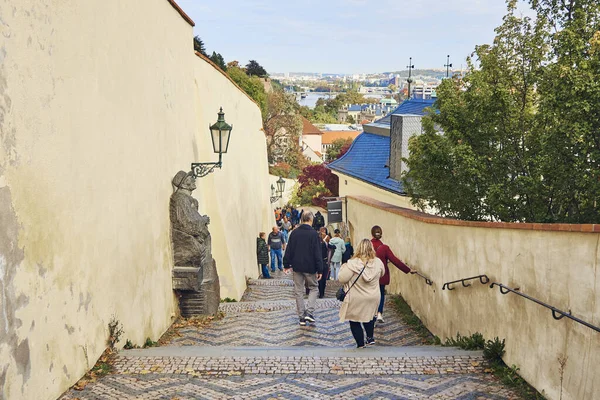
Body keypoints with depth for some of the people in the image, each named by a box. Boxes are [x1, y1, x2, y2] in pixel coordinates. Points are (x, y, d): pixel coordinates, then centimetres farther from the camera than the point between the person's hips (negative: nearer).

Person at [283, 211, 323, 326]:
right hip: (310, 267, -3)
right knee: (313, 288, 14)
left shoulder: (294, 233, 1)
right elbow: (317, 253, -11)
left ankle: (302, 317, 12)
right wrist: (320, 270, -8)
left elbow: (289, 250, 4)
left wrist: (287, 265, 12)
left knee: (298, 291, 9)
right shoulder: (314, 233, -11)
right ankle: (309, 312, -2)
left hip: (297, 266, 3)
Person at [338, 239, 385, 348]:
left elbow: (342, 279, -19)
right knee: (369, 316, 30)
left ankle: (360, 345, 15)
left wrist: (344, 267, -2)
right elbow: (382, 274, 13)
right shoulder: (378, 262, -8)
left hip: (356, 300, -4)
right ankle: (370, 337, 36)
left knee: (355, 321, 12)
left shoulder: (353, 263, -23)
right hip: (373, 298, 5)